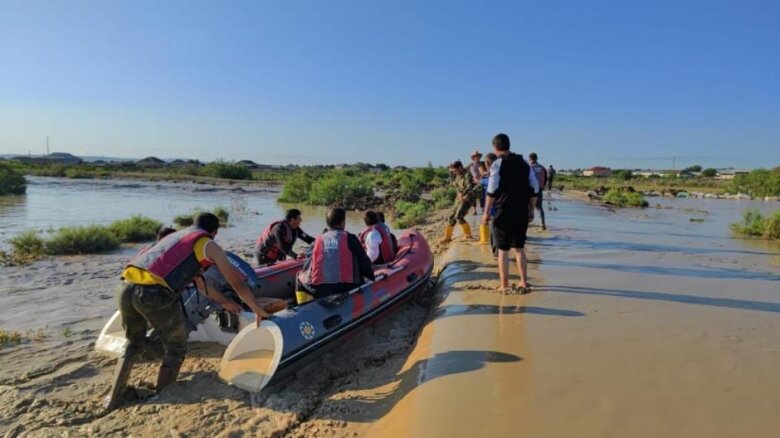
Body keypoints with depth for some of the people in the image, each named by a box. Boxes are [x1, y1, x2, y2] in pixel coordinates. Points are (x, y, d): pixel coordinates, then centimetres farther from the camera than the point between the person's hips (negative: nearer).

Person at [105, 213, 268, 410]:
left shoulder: (175, 236, 34)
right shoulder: (209, 245, 13)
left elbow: (198, 280, 44)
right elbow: (238, 284, 16)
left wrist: (225, 302, 53)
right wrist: (257, 310, 31)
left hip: (126, 287, 7)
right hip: (155, 293, -7)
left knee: (135, 344, 31)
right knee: (176, 349, 16)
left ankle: (113, 398, 33)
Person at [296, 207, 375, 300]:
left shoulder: (318, 240, 7)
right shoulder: (350, 238, 3)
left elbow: (306, 268, 11)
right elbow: (364, 263, 4)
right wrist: (372, 278, 21)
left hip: (318, 291, 1)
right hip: (346, 289, -1)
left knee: (300, 276, 27)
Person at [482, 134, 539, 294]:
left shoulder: (498, 164, -7)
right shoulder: (524, 163, 11)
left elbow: (492, 190, -13)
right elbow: (534, 188, 9)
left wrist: (486, 212, -8)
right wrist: (531, 210, 15)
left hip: (504, 213, -5)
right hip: (522, 213, 5)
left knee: (503, 250, 3)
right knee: (519, 248, 15)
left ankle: (504, 286, 7)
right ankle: (524, 283, 18)